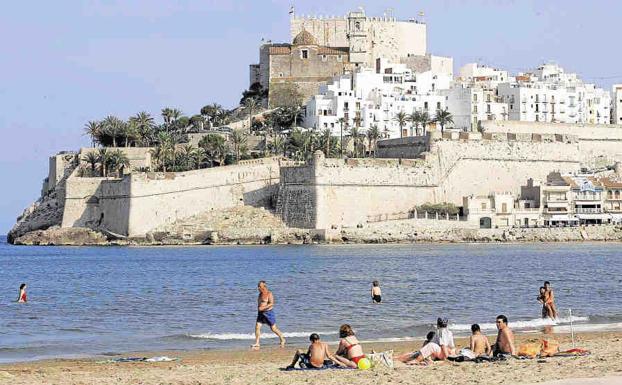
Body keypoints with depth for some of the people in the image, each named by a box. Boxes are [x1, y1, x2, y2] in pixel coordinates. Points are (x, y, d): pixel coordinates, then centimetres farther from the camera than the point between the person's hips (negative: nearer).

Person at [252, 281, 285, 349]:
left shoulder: (269, 294, -12)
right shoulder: (260, 294, 12)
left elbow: (271, 304, -20)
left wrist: (263, 308, -26)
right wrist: (258, 308, 8)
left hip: (268, 312, -7)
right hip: (261, 313, 7)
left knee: (273, 328, 2)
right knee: (257, 327, -7)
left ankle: (282, 340, 24)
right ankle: (257, 344, -8)